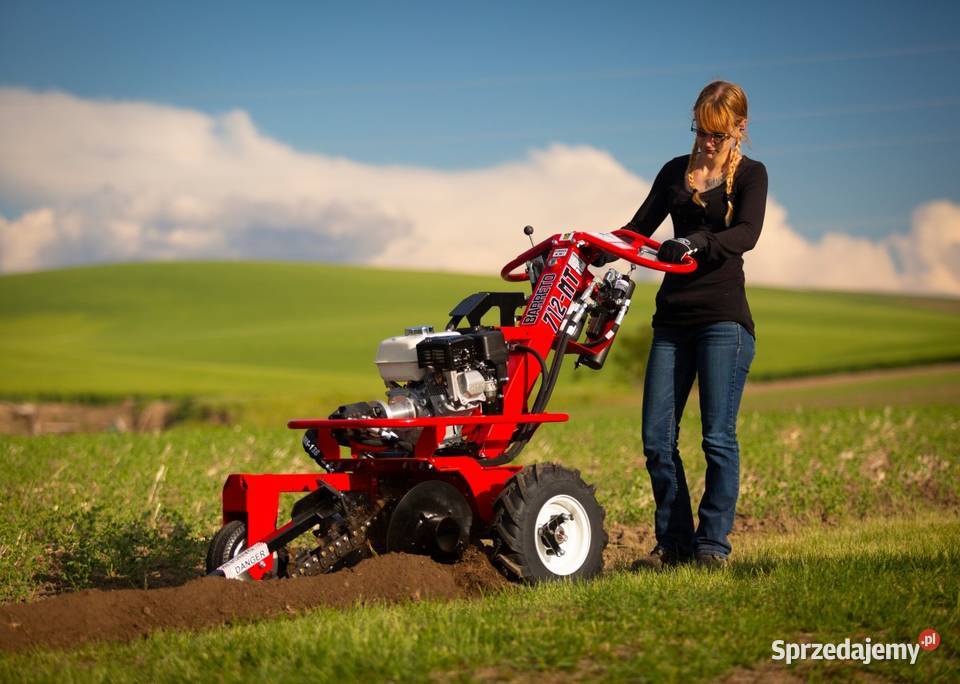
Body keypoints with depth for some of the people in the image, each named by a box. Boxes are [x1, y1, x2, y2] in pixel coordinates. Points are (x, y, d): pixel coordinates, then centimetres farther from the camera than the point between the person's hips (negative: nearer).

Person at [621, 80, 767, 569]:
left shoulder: (750, 175, 3)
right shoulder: (675, 172, 16)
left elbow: (746, 234, -15)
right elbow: (640, 227, 18)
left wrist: (696, 242, -33)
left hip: (723, 317, -4)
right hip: (673, 320, 5)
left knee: (718, 436, -7)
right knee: (657, 438, -1)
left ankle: (713, 543, 2)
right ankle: (674, 541, 8)